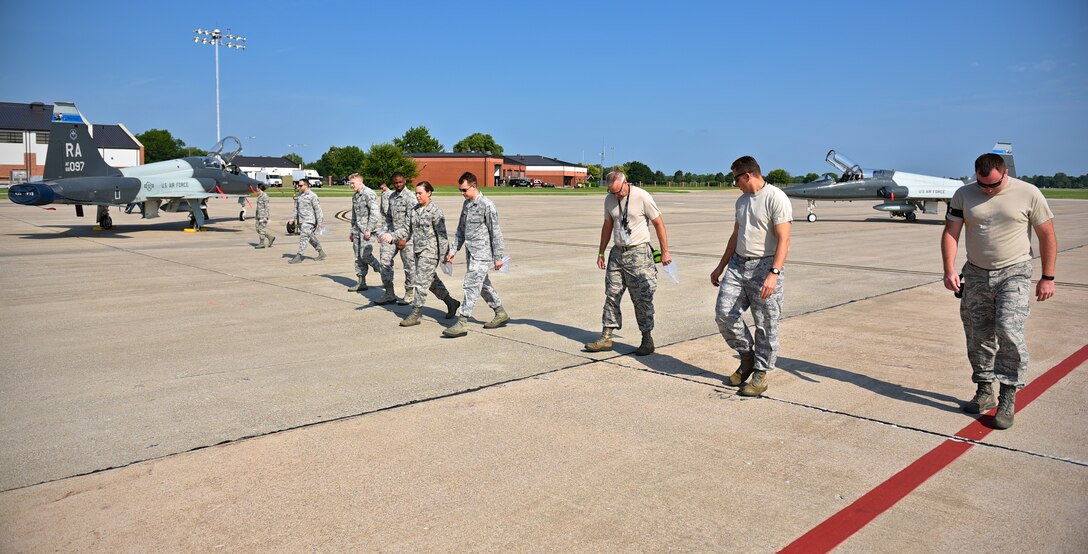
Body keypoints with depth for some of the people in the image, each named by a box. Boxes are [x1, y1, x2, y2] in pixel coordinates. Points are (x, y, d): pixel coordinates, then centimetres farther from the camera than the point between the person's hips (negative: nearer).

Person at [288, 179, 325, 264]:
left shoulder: (312, 196, -9)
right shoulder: (299, 195, 13)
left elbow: (317, 209, -10)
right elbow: (296, 208, 18)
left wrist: (319, 221, -13)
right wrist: (293, 218, 10)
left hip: (309, 220, -8)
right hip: (301, 220, 8)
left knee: (303, 237, -12)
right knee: (310, 237, 14)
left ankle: (298, 256, -11)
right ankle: (321, 253, 25)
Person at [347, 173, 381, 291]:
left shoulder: (369, 194, -11)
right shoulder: (355, 196, 17)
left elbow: (374, 213, -18)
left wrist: (369, 230, -20)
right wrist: (352, 232, 21)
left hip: (367, 230, -9)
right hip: (357, 230, 9)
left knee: (365, 255, -14)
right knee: (358, 257, 7)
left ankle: (384, 272, 5)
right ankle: (361, 283, 12)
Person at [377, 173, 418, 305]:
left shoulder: (410, 197, -8)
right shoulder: (390, 196, 13)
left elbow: (410, 220, -14)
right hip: (391, 234, 7)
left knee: (409, 264, 1)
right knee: (385, 262, 2)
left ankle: (409, 294, 14)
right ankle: (389, 294, 11)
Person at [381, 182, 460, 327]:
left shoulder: (435, 211, -12)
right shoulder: (414, 210, 10)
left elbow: (442, 234, -13)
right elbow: (407, 229, 11)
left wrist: (444, 254, -15)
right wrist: (392, 236, -4)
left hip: (430, 251, -8)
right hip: (417, 251, 8)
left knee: (421, 282, -8)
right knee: (431, 279, 17)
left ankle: (415, 314, -2)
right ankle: (451, 302, 33)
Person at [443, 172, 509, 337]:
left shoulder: (487, 205, -14)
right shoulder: (466, 204, 11)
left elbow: (495, 233, -12)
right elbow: (460, 230, 18)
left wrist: (498, 257, -11)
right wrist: (453, 250, 13)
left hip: (482, 254, -9)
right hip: (471, 253, 9)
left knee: (471, 285, -11)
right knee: (483, 285, 17)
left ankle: (461, 323, -10)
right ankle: (501, 314, 31)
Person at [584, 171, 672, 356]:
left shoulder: (642, 197, -11)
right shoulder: (609, 200, 6)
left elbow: (658, 224, -5)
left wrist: (664, 251, -4)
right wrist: (601, 252, 17)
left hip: (638, 253, -5)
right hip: (617, 253, 5)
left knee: (642, 299, -1)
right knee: (612, 295, 4)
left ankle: (647, 339, 10)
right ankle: (606, 337, 10)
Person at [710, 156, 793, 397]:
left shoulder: (776, 198, -10)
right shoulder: (742, 200, 17)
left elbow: (783, 240, -17)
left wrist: (774, 273, -27)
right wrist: (720, 267, 24)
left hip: (764, 267, -7)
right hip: (738, 264, 8)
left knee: (765, 325, 0)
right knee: (724, 313, 0)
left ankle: (760, 374, 11)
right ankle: (747, 357, 20)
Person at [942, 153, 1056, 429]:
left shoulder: (1028, 194, -4)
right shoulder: (963, 195, 2)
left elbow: (1047, 235, 1)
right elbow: (950, 233, -1)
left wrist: (1047, 278, 0)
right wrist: (949, 270, -14)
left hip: (1014, 274, -3)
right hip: (976, 275, 3)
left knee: (1008, 330, -17)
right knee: (978, 337, 8)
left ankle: (1008, 399, -8)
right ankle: (984, 393, 22)